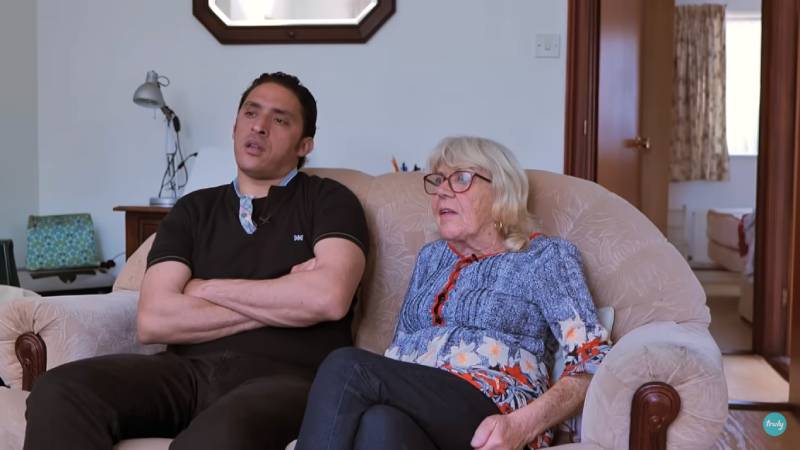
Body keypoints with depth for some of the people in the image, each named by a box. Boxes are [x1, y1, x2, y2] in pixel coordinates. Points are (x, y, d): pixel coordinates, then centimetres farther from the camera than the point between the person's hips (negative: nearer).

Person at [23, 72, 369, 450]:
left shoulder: (328, 200, 8)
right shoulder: (193, 210, 18)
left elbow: (329, 298, -12)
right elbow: (153, 320, 3)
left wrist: (206, 289, 0)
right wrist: (284, 301, -3)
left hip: (286, 378, -4)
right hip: (189, 370, 4)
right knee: (59, 393, -24)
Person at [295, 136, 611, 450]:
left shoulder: (545, 256, 9)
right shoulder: (431, 256, 24)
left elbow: (593, 360, -1)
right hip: (415, 411, 4)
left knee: (346, 368, -28)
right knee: (380, 424, -35)